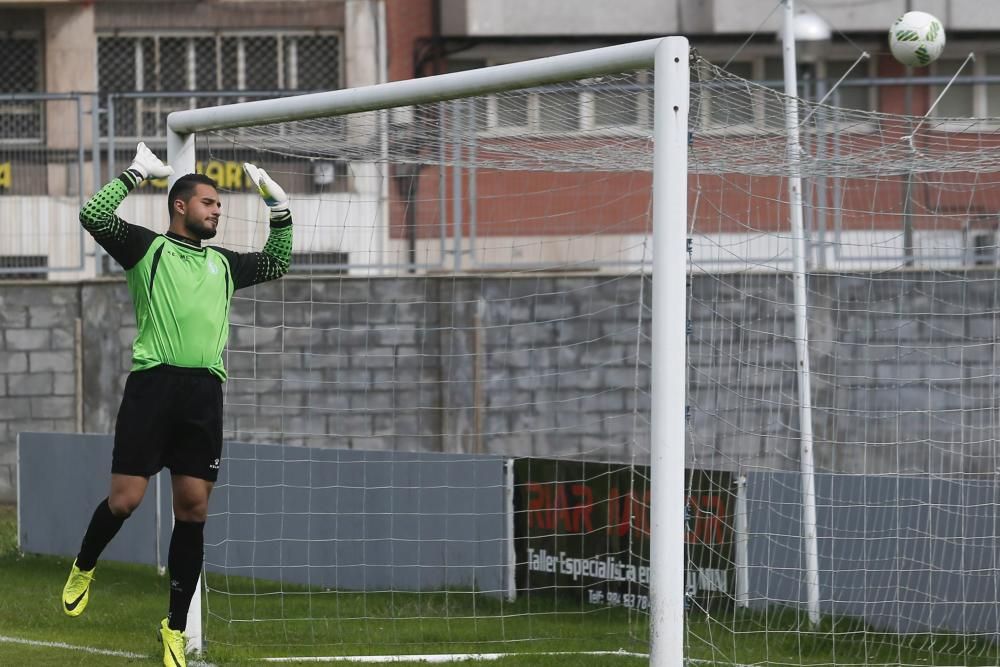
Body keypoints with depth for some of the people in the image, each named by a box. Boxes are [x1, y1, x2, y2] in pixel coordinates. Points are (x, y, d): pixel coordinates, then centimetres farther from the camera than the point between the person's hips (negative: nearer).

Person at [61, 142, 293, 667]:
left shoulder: (223, 264, 23)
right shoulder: (147, 248, 7)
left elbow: (278, 263, 38)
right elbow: (94, 215, -7)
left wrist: (279, 207, 28)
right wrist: (136, 174, -1)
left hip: (204, 392, 5)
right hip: (153, 382, -5)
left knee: (193, 511, 1)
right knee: (125, 499, -9)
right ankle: (83, 568, 22)